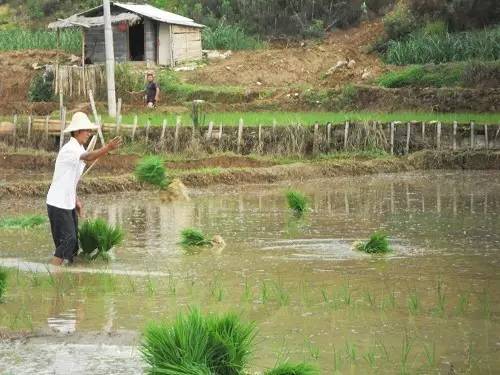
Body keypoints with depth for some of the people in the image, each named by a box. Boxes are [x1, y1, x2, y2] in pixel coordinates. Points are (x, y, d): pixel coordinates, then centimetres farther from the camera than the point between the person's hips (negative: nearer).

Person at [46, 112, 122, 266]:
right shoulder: (69, 149, -19)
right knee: (67, 239, -13)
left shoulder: (78, 149, 12)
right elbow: (88, 157, -40)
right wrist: (107, 148, -55)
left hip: (68, 203, 10)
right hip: (58, 204, -10)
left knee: (73, 240, 9)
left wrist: (76, 200, 16)